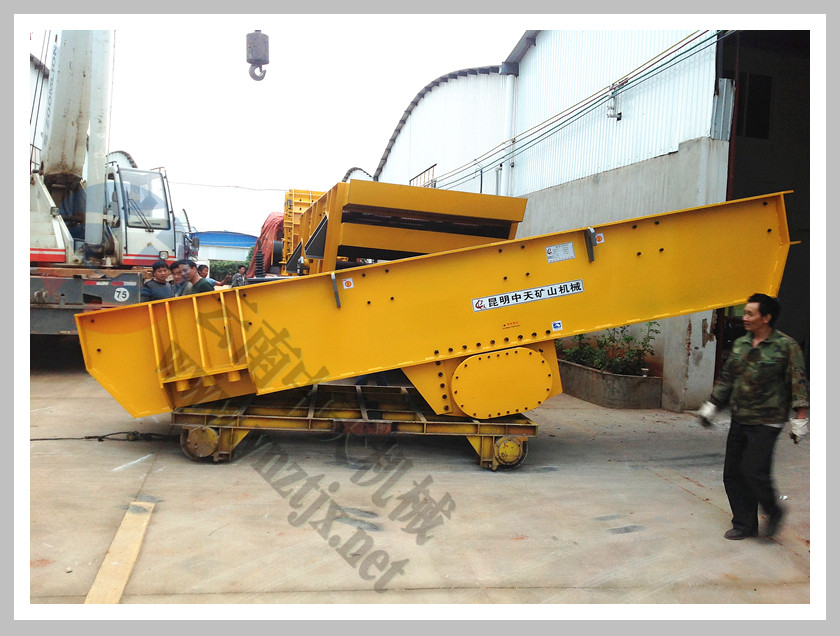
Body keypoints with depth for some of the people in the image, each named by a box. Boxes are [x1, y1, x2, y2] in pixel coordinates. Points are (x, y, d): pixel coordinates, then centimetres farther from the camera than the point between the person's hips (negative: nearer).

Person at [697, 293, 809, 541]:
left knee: (753, 470, -13)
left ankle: (773, 512, 16)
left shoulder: (786, 346, -7)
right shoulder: (740, 344, 9)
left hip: (766, 423, -6)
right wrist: (711, 406, 15)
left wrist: (800, 418, -13)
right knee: (733, 472, 7)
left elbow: (799, 383, -8)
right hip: (739, 420, 6)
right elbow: (726, 377, 17)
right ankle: (744, 524, 20)